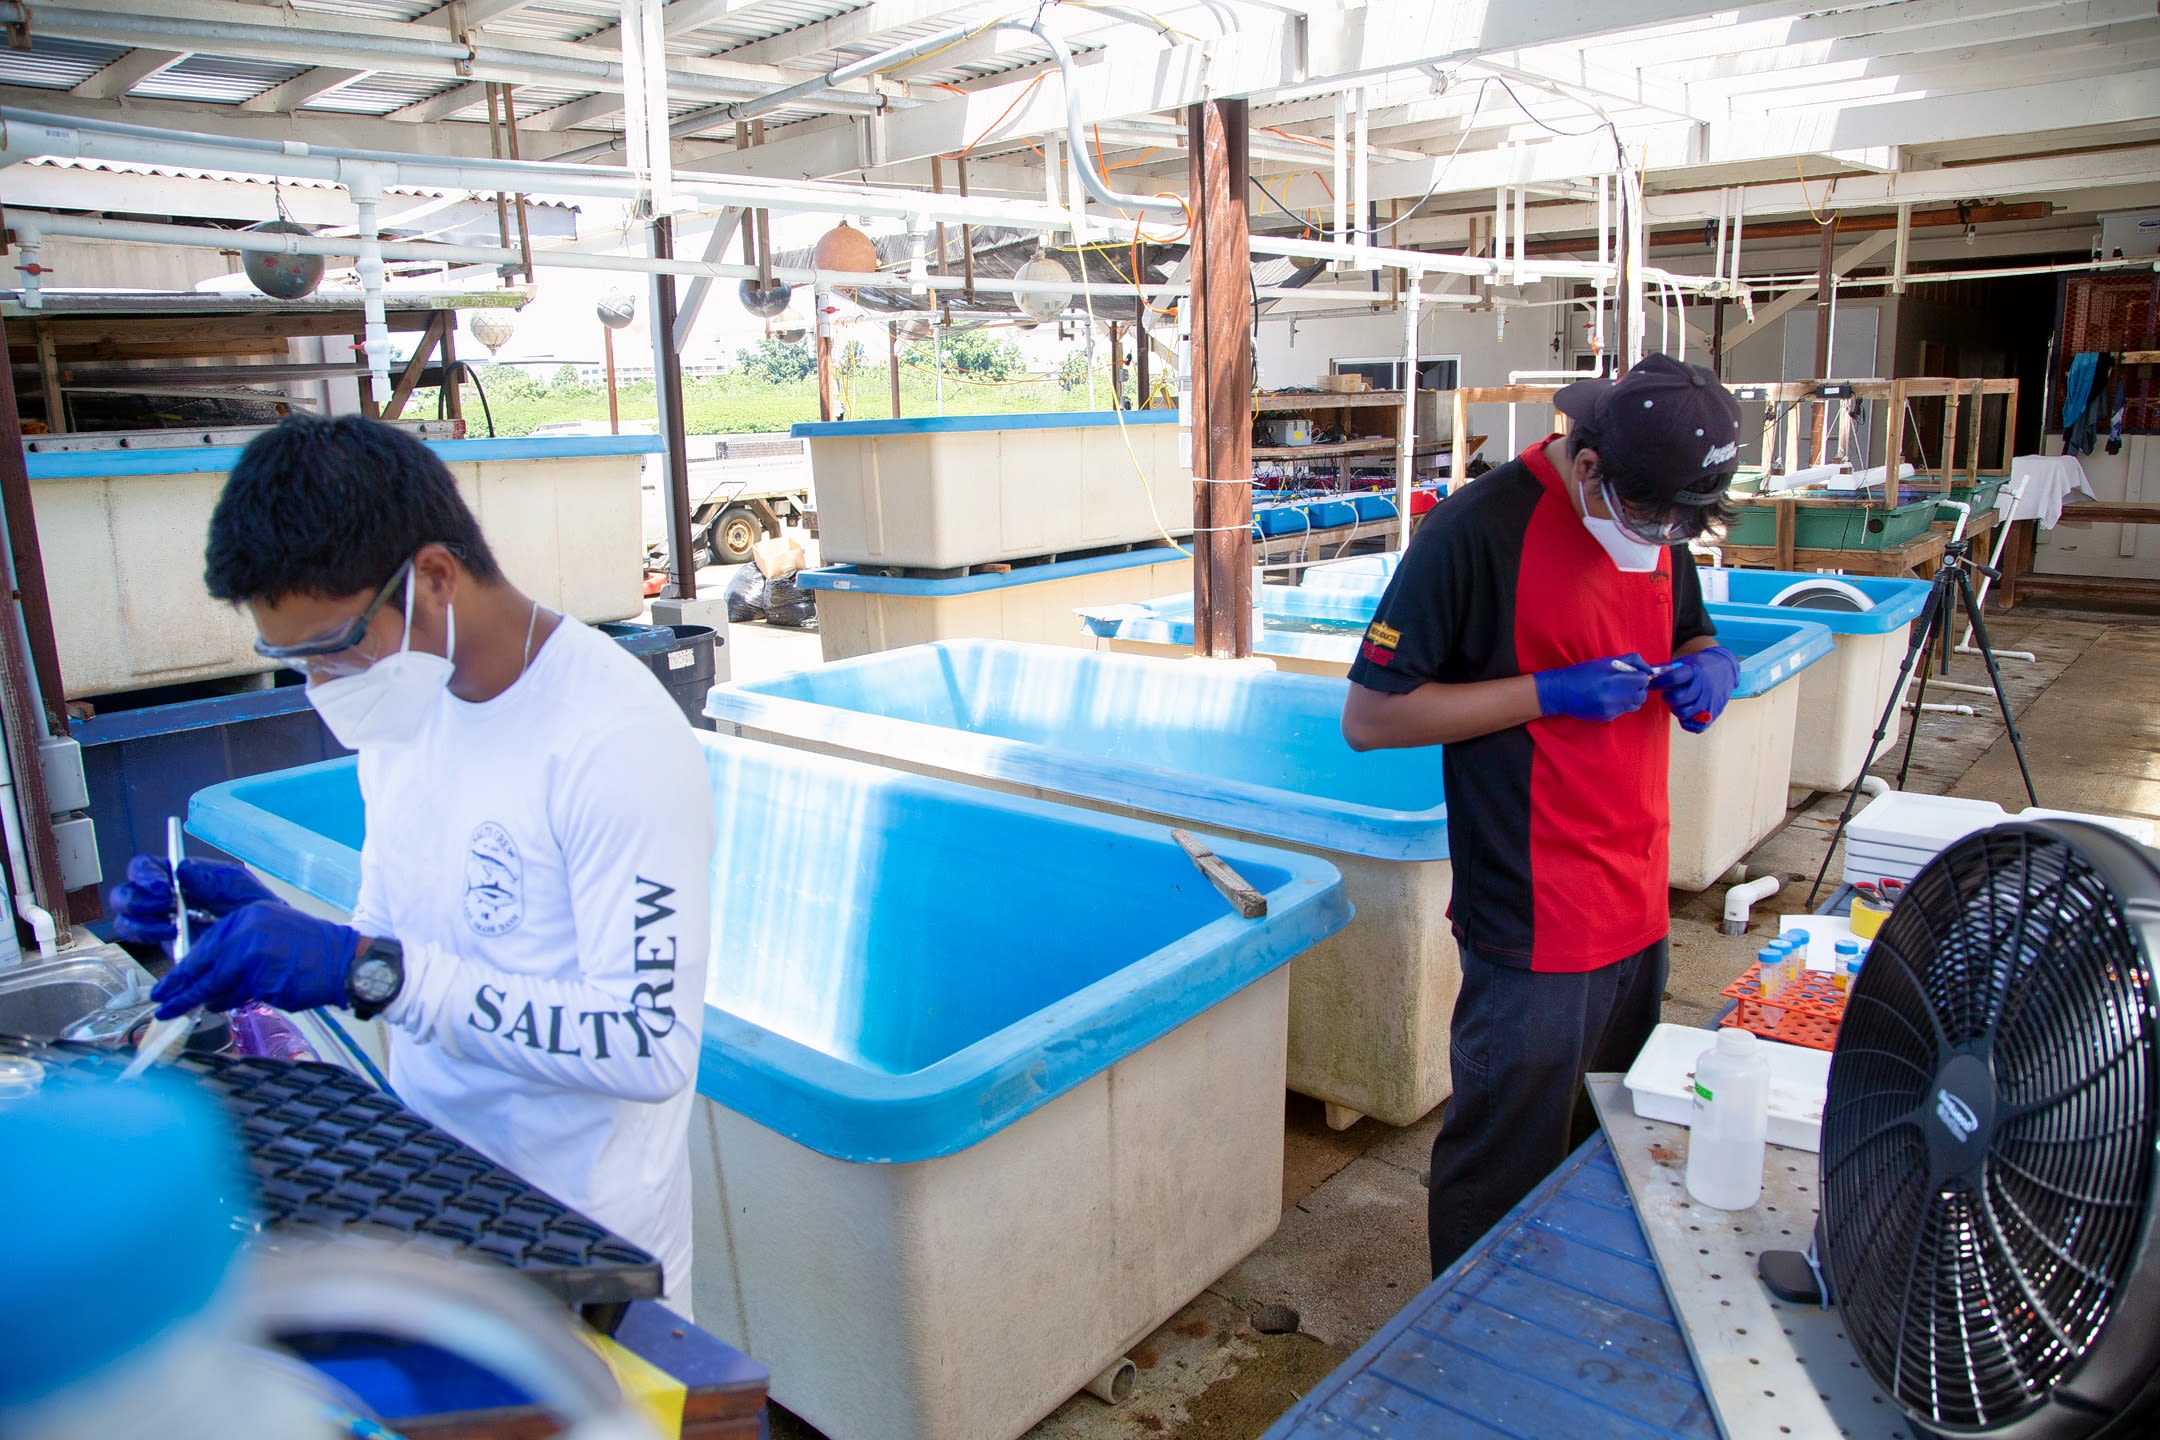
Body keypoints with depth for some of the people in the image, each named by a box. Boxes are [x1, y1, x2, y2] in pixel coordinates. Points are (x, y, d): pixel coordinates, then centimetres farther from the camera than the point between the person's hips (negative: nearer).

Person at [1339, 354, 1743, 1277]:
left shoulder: (1658, 515, 6)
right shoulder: (1478, 531, -17)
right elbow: (1370, 716, -17)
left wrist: (1708, 666, -1)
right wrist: (1553, 692, -22)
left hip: (1638, 909, 8)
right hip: (1536, 925, -8)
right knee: (1505, 1175, 6)